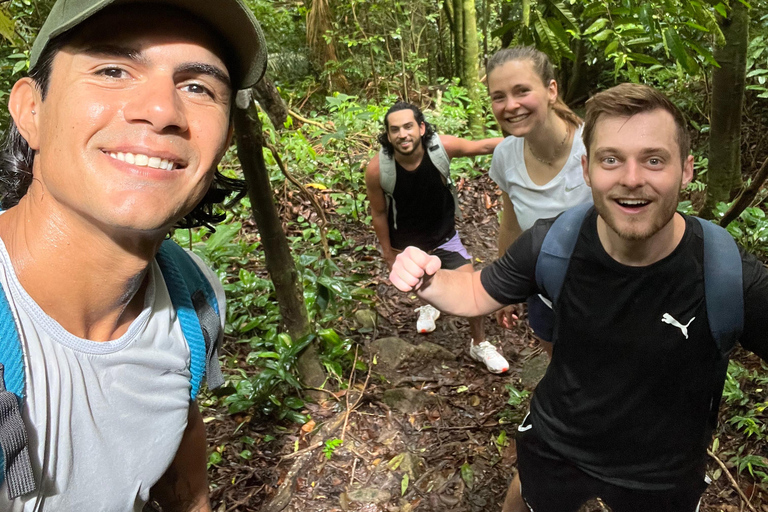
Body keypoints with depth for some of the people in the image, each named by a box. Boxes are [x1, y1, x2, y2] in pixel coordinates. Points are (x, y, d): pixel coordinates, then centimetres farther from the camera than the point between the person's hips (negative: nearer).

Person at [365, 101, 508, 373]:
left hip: (444, 235, 0)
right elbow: (379, 212, -14)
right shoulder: (377, 169, -30)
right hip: (406, 242, 0)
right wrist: (388, 252, -4)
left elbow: (483, 146, -11)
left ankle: (479, 344, 23)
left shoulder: (441, 147, -28)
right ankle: (428, 306, 66)